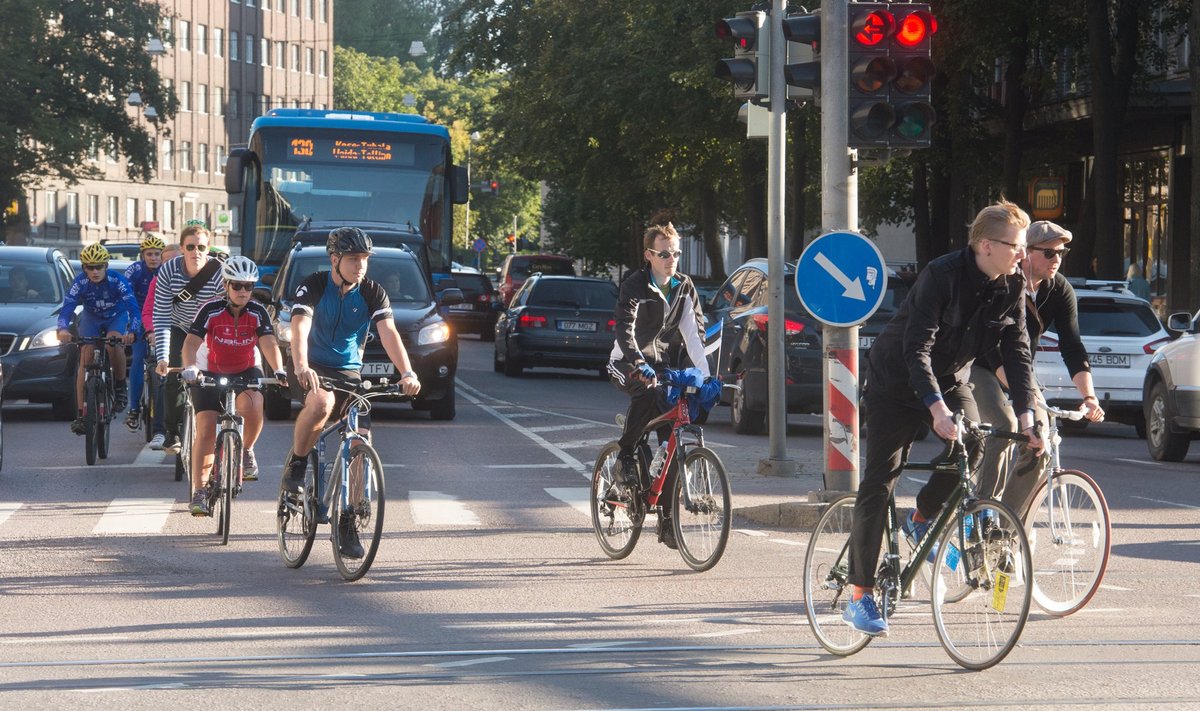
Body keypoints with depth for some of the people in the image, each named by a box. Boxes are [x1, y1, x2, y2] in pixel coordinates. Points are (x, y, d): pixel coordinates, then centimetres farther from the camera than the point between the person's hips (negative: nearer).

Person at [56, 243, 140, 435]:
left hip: (116, 317, -2)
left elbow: (132, 307, -36)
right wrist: (63, 329, -53)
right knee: (86, 357, -13)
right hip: (91, 317, 2)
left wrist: (131, 331, -53)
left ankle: (120, 385, -8)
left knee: (113, 343, -33)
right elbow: (67, 306, -33)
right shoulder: (80, 283, -25)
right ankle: (81, 414, -15)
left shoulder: (117, 280, -30)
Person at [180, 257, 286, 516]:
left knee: (252, 405, -32)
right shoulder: (211, 311, -16)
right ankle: (199, 492, -6)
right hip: (212, 374, -1)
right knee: (205, 431, -13)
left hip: (246, 373, 1)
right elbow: (191, 343, -25)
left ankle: (247, 451, -3)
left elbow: (269, 344, -22)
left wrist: (278, 370, -42)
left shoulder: (258, 313, -10)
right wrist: (189, 368, -45)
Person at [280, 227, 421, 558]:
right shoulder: (313, 287, -13)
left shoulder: (373, 294, -4)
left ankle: (347, 522, 2)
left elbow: (389, 334, -16)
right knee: (321, 402, -38)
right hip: (311, 369, -4)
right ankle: (296, 464, -11)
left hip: (349, 372, 4)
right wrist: (302, 368, -47)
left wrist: (407, 373, -33)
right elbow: (300, 329, -28)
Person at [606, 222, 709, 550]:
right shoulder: (635, 286, -14)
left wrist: (703, 373, -16)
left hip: (665, 363, 4)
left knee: (671, 438, -7)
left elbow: (694, 332, -2)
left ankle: (667, 521, -3)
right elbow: (625, 328, -27)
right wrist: (640, 365, -44)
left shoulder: (684, 288, 2)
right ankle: (626, 454, -15)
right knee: (648, 392, -39)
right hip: (630, 364, -4)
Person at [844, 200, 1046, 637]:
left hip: (950, 379, 5)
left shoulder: (1012, 288, -9)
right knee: (879, 483, -7)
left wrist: (1026, 414, -23)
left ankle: (923, 518, 5)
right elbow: (916, 349, -32)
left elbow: (1017, 352, -10)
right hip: (897, 382, -5)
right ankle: (859, 595, -2)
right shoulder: (942, 276, -27)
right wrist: (936, 409, -43)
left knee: (972, 440, -23)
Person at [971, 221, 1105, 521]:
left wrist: (1089, 396, -30)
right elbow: (994, 350, -35)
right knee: (1005, 428, -29)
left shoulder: (1060, 290, -10)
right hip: (980, 366, -6)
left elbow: (1072, 347, -16)